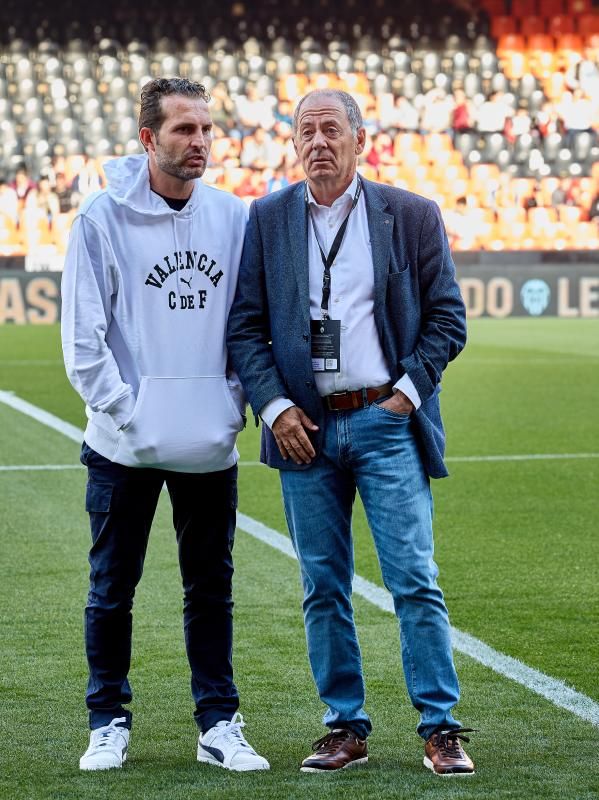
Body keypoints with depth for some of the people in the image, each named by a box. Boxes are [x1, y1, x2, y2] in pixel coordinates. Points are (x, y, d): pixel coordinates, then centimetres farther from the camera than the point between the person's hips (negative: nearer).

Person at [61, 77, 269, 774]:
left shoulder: (233, 217, 4)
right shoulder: (103, 217, -6)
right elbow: (83, 336, -6)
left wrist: (237, 405, 1)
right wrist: (125, 410, -11)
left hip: (211, 446, 3)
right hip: (124, 445, -3)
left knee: (211, 587, 9)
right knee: (112, 588, 5)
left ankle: (219, 726, 16)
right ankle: (109, 723, 17)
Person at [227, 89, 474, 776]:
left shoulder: (412, 215, 4)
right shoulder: (266, 219, 7)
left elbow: (447, 318, 6)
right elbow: (243, 327, 6)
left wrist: (407, 393, -4)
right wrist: (274, 407, -5)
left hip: (387, 419, -2)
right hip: (305, 427, 2)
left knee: (414, 580, -6)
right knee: (323, 588, 6)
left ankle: (439, 727, 1)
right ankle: (345, 727, 15)